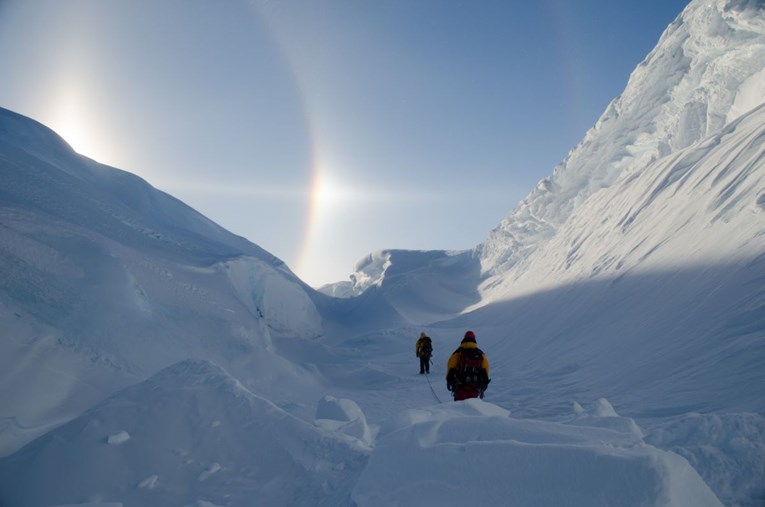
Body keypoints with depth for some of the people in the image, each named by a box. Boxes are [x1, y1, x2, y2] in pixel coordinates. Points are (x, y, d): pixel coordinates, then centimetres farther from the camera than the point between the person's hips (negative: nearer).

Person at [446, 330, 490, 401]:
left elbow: (451, 366, -4)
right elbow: (485, 368, 3)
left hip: (461, 385, -2)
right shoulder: (480, 354, 6)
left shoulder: (458, 352, 0)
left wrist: (449, 380, 3)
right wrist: (484, 382, 9)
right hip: (475, 386, 2)